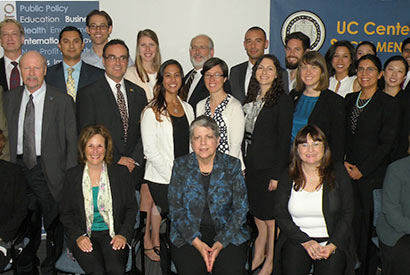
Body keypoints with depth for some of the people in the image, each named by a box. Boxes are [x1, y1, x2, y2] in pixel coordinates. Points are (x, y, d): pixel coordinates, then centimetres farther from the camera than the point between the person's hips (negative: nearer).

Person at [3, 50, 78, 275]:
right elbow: (8, 135, 10)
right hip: (19, 169, 3)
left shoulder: (62, 100, -4)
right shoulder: (10, 98, 8)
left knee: (53, 225, 7)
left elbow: (72, 141, -4)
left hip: (49, 171, -3)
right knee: (24, 223, 14)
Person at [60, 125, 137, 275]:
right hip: (83, 236, 0)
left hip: (113, 234, 0)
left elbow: (131, 208, 7)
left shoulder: (121, 173, 5)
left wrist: (124, 235, -7)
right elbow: (65, 213, 8)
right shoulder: (72, 175, 7)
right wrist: (78, 236, -7)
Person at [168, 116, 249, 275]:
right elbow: (175, 208, 0)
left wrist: (221, 242, -12)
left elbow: (240, 209, 0)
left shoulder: (232, 165, 2)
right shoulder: (180, 166, 3)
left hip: (227, 233, 0)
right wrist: (196, 242, -13)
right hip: (188, 235, 0)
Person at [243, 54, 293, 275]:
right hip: (251, 166, 6)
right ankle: (258, 256, 29)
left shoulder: (282, 100, -10)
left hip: (269, 167, -6)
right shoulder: (251, 98, 9)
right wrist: (242, 165, 7)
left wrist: (277, 174, -15)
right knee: (257, 215, 15)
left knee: (271, 219, 5)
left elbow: (284, 139, -12)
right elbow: (246, 134, 11)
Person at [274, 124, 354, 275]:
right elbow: (280, 215, 2)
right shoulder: (288, 176, 4)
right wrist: (305, 241, -10)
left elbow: (347, 213, 1)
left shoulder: (338, 172, 2)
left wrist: (332, 245, -11)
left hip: (333, 240, 0)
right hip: (297, 238, 1)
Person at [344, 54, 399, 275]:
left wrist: (363, 170, -11)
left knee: (368, 223, 1)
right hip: (347, 172, 4)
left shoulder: (388, 104, -4)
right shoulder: (349, 100, 12)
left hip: (372, 174, -4)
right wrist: (342, 162, -1)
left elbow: (387, 143, -9)